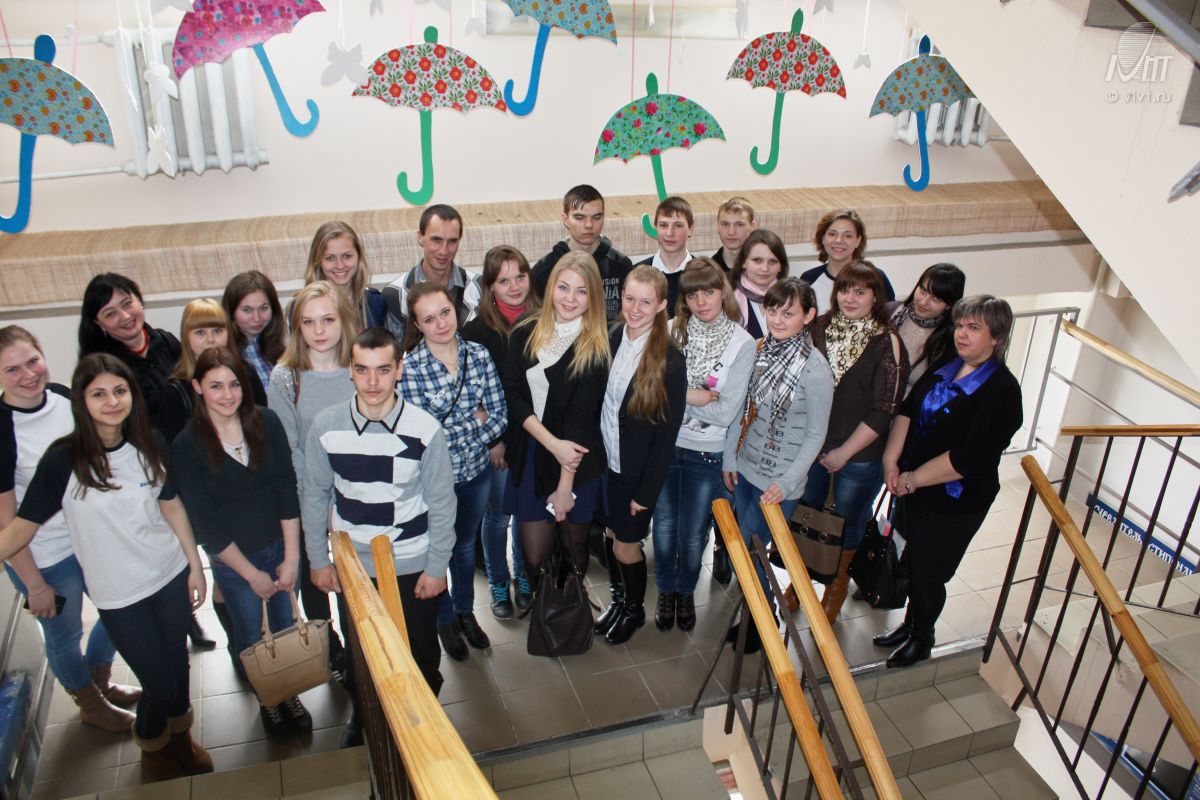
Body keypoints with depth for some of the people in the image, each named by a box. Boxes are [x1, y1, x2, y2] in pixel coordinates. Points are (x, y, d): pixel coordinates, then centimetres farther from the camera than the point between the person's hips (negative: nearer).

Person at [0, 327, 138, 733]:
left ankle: (100, 681, 50)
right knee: (65, 637, 16)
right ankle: (92, 706, 43)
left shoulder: (64, 397, -7)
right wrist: (35, 585, -14)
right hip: (43, 558, -6)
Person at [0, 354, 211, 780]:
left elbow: (172, 507, 4)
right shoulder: (63, 461, -15)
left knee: (177, 662, 17)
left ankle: (181, 734, 46)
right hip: (119, 595, -3)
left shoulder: (151, 444, -4)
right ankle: (152, 746, 38)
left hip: (171, 575, 3)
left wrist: (195, 565, 6)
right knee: (159, 682, 5)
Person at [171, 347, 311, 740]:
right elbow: (205, 521, -13)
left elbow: (287, 490, -8)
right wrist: (251, 574, -10)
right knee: (250, 637, 16)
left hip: (281, 547, 2)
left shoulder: (266, 422, -9)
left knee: (286, 626, 17)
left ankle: (289, 692, 40)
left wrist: (291, 558, -10)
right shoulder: (187, 445, -15)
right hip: (232, 560, -2)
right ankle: (267, 700, 40)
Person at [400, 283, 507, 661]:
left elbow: (500, 414, -7)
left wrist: (452, 437, -17)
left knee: (466, 545, 25)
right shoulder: (408, 368, -20)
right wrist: (474, 422, -16)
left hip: (476, 470, 4)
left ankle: (466, 611, 48)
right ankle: (445, 620, 43)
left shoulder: (479, 354, -8)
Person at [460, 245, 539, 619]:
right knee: (498, 513, 10)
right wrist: (493, 441, -10)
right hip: (495, 437, -3)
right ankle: (498, 585, 29)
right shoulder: (478, 329, -11)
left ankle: (524, 578, 35)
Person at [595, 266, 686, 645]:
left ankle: (635, 609, 37)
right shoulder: (612, 340, -5)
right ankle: (618, 598, 45)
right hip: (606, 461, 5)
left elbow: (668, 432, -16)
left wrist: (647, 491, -13)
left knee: (626, 545, 10)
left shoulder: (670, 360, -20)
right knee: (611, 534, 20)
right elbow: (598, 403, 3)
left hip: (638, 471, -5)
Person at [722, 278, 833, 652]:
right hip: (745, 467, 6)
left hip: (779, 481, -6)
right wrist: (730, 456, 8)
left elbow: (816, 434, -12)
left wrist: (787, 483, -15)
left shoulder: (814, 368, -18)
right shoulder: (760, 349, -2)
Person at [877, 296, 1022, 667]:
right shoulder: (945, 368, 2)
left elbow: (969, 458, -25)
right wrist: (891, 459, -10)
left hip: (954, 502, -6)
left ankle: (921, 638, 35)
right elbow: (907, 410, 3)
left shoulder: (1002, 390, -20)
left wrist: (914, 478, -17)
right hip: (913, 488, 6)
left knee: (927, 574, 10)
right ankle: (910, 623, 44)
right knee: (911, 563, 21)